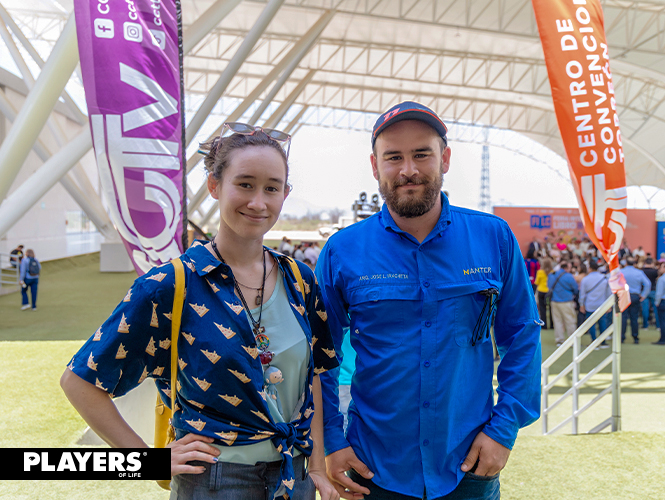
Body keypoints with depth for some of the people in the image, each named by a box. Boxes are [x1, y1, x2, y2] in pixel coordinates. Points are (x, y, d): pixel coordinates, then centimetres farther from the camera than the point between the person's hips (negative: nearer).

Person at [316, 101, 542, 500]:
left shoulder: (495, 238, -5)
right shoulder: (342, 252, -8)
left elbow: (522, 335, 2)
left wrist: (505, 428, -4)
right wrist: (330, 441, -4)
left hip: (471, 466, 1)